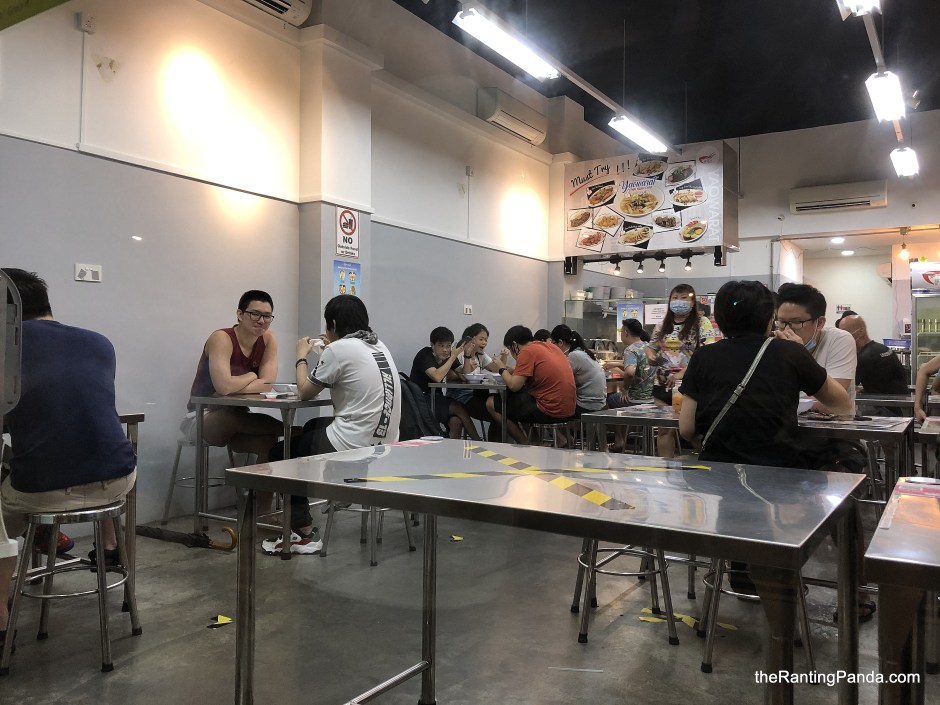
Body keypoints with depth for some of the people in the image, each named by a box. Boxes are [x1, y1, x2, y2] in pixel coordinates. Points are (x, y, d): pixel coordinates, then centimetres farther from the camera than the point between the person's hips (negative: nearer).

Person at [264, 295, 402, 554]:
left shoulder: (338, 349, -14)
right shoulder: (378, 346, 9)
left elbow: (305, 391, -3)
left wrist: (301, 356, 12)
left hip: (354, 447, -9)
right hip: (384, 442, 9)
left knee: (281, 454, 12)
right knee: (313, 426, 32)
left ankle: (304, 533, 11)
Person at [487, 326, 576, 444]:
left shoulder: (527, 352, -11)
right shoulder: (549, 346, 13)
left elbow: (514, 385, -14)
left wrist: (502, 369, 4)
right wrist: (511, 371, 15)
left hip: (551, 411, -9)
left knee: (491, 404, 2)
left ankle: (525, 445, 4)